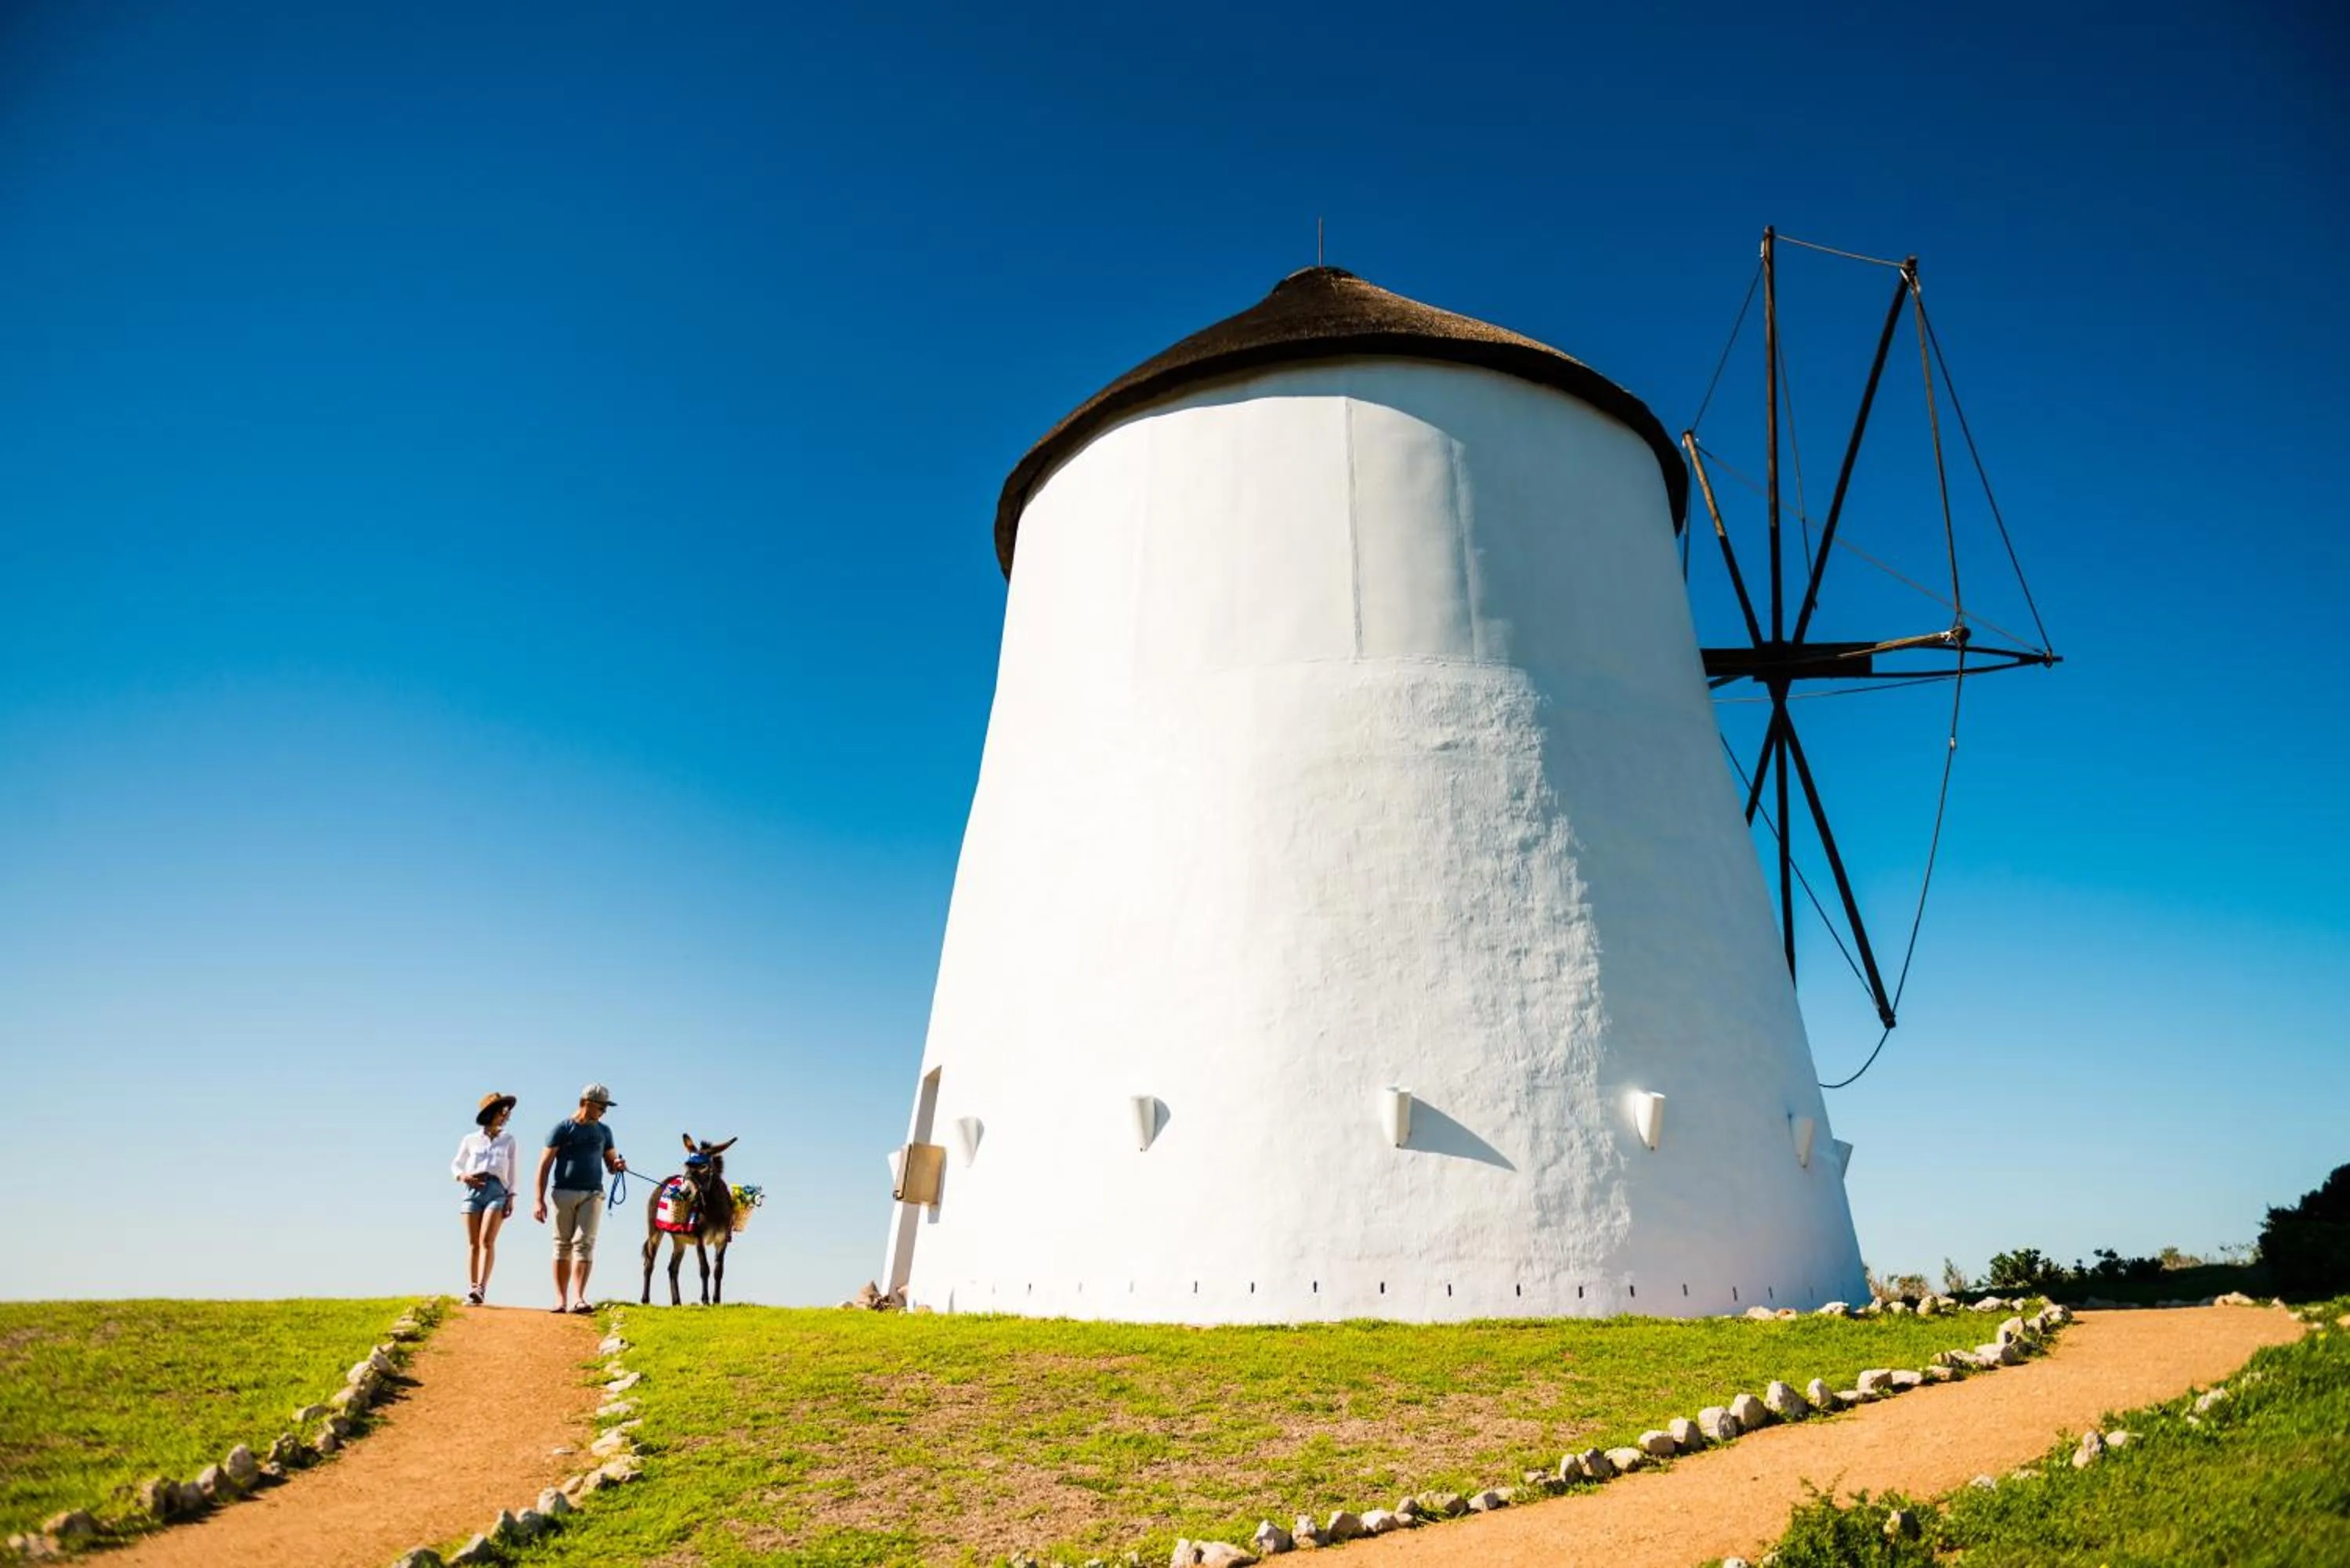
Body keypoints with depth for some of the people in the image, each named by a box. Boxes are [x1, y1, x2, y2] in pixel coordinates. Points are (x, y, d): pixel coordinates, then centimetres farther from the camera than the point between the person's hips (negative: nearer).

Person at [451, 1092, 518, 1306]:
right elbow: (455, 1165, 20)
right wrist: (463, 1176, -2)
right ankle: (471, 1290, -1)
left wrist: (511, 1198, 4)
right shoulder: (470, 1140, 13)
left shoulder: (508, 1140, 14)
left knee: (487, 1240, -16)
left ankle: (481, 1289, -25)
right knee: (473, 1243, -3)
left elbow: (511, 1172, 13)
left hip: (496, 1190, -1)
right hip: (473, 1190, 1)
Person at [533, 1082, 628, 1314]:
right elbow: (544, 1165, -2)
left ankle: (577, 1298, -16)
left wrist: (617, 1166, -5)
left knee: (585, 1244, -9)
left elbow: (610, 1164, 20)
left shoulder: (603, 1131, 12)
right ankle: (560, 1299, 9)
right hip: (564, 1192, -2)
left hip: (592, 1194, 2)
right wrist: (540, 1200, -8)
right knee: (563, 1245, 3)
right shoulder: (563, 1128, 0)